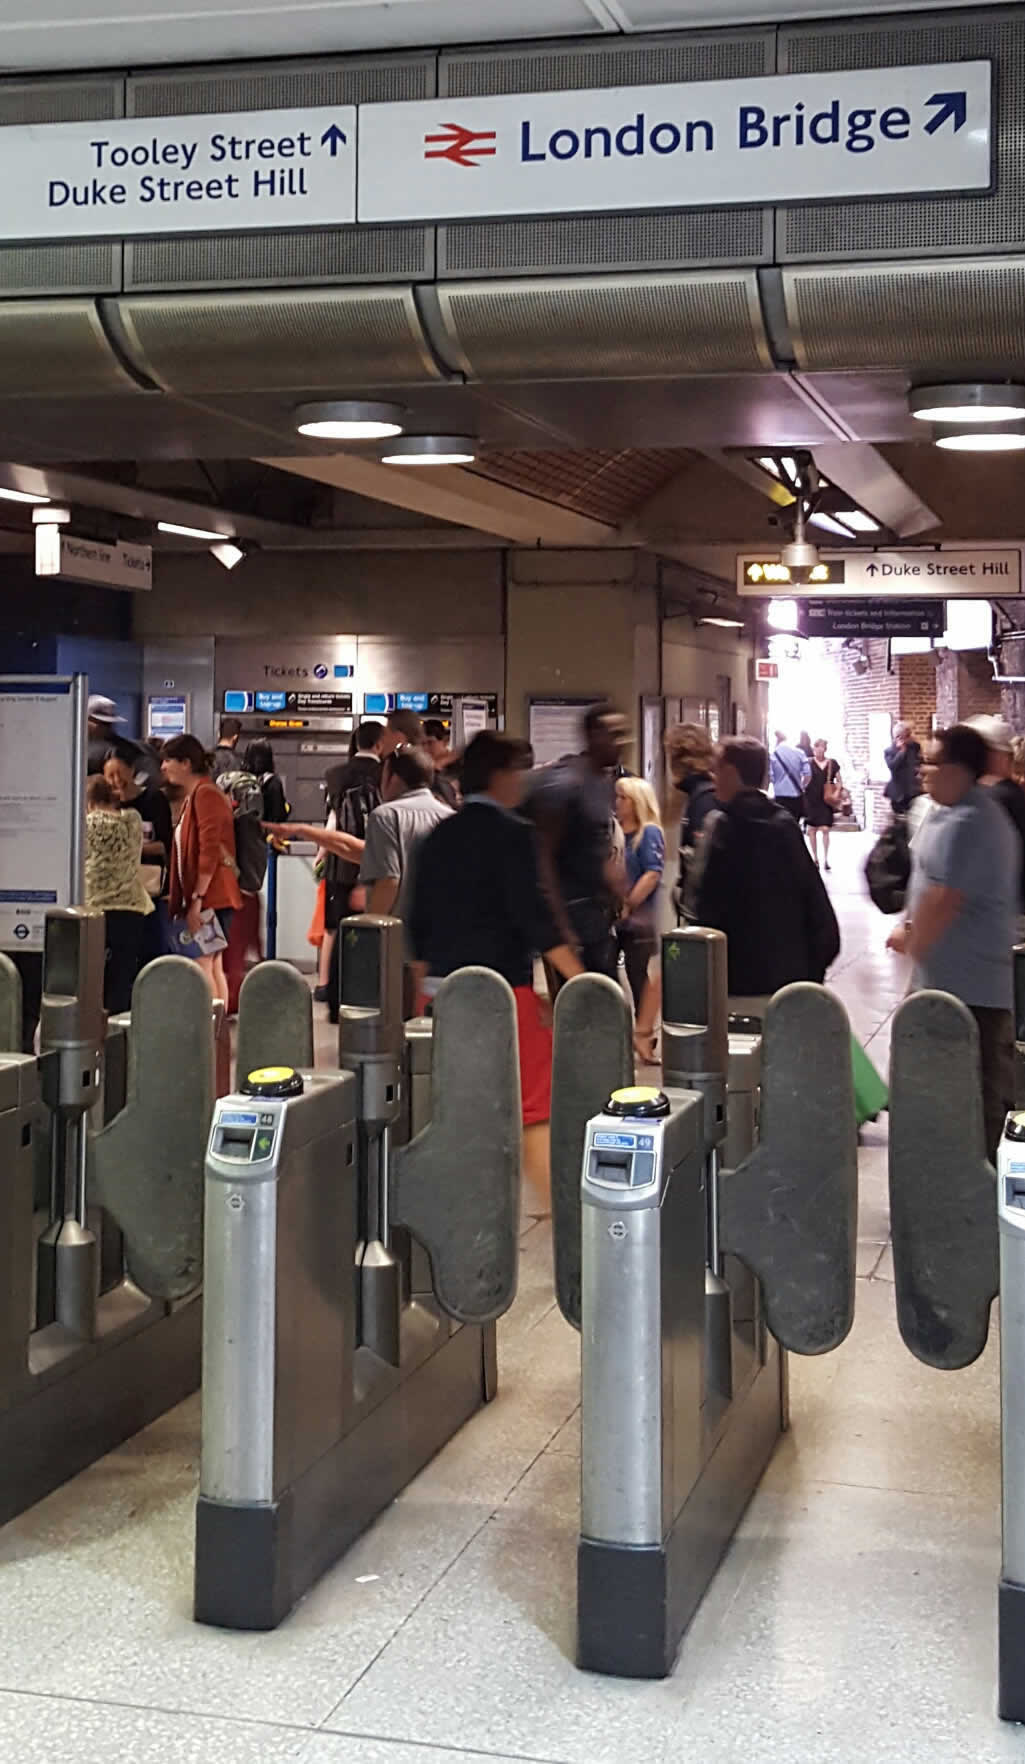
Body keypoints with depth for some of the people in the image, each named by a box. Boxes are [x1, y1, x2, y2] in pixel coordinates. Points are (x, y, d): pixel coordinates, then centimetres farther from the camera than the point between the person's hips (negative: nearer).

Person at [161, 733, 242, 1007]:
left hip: (211, 898, -10)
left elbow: (210, 851, -19)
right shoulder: (194, 796, 18)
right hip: (204, 899, 10)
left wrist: (197, 899, -21)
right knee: (212, 967, 10)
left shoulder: (205, 794, -12)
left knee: (201, 965, -11)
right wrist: (189, 900, 16)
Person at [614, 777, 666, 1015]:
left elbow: (653, 874, -14)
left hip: (637, 922, -6)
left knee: (637, 977, -1)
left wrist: (628, 905, -19)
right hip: (609, 919, 6)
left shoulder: (649, 833, -5)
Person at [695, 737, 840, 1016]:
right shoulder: (786, 823, 6)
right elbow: (816, 901, 6)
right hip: (791, 976, 5)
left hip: (739, 983, -5)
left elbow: (711, 910, -15)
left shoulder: (723, 828, -10)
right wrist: (814, 967, 12)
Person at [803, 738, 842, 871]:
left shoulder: (833, 763, 3)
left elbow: (838, 781, 10)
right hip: (811, 800, 0)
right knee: (812, 829, 4)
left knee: (825, 829, -7)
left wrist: (836, 793, -4)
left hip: (827, 800, 0)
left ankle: (825, 859, 1)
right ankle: (815, 858, 16)